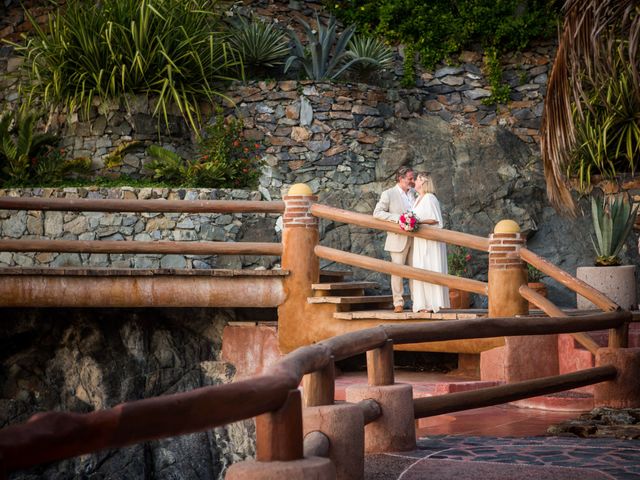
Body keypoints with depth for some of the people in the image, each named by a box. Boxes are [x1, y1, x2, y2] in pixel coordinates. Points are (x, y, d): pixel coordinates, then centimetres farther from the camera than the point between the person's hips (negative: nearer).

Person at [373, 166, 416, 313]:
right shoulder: (388, 194, -4)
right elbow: (377, 213, -11)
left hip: (414, 239, 5)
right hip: (398, 239, -5)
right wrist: (396, 217, -21)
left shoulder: (414, 194, 12)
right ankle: (398, 303, 3)